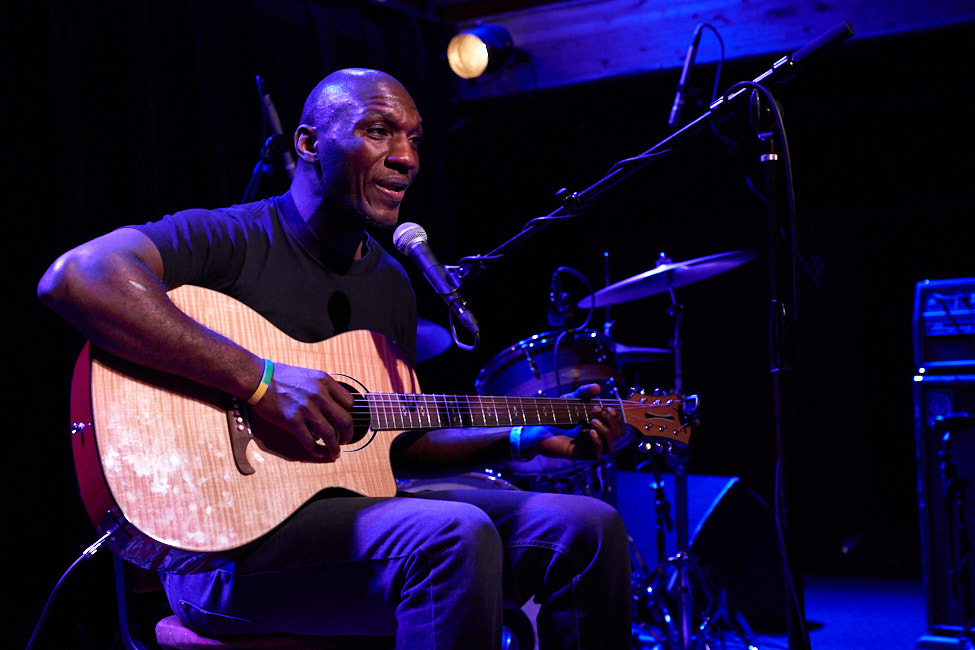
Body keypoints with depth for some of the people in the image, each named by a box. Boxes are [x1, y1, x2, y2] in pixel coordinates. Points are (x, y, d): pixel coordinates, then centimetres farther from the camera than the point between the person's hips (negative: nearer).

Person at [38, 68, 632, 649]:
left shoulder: (392, 283, 16)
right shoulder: (231, 239, -8)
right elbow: (75, 277, -27)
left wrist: (529, 439, 10)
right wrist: (262, 379, -30)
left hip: (355, 507, 8)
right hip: (223, 547, -7)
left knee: (590, 529, -5)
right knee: (455, 536, -33)